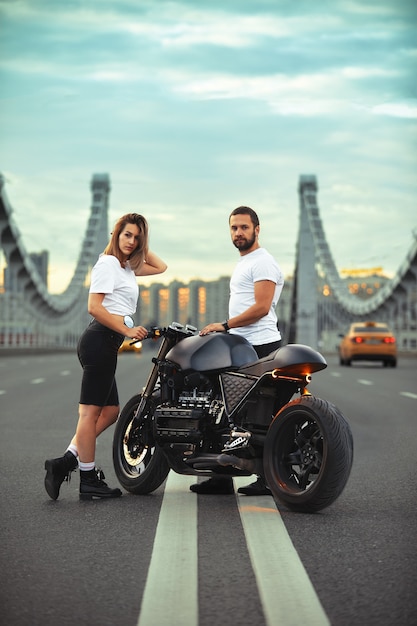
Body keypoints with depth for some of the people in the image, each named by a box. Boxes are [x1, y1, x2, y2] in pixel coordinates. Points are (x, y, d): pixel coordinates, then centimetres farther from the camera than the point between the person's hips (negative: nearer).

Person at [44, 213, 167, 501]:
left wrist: (141, 246, 19)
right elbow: (94, 307, -16)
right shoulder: (108, 263, -7)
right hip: (101, 340, -10)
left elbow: (160, 267, 29)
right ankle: (89, 480, -2)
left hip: (105, 344, 10)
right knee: (91, 411, -6)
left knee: (110, 411, 11)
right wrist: (128, 330, -19)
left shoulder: (127, 267, 21)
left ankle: (65, 461, 5)